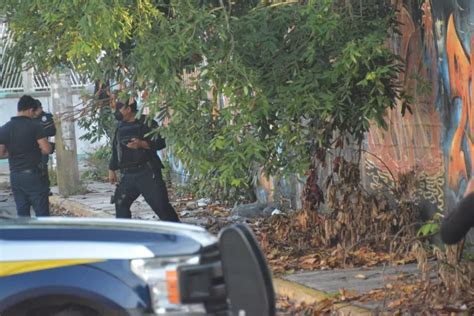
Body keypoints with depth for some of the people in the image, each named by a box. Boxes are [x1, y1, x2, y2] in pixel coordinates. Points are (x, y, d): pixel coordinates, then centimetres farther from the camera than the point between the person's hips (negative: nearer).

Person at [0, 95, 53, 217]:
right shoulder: (34, 126, -10)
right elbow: (47, 149, -13)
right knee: (42, 212, -1)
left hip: (15, 176, 5)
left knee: (22, 213, 9)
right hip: (33, 175, -5)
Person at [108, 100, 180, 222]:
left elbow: (160, 142, -12)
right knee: (120, 203, 7)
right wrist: (112, 169, 21)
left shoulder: (146, 123, -7)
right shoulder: (121, 127, 13)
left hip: (148, 173, -7)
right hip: (128, 175, 7)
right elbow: (115, 149, 22)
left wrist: (142, 144, -24)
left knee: (161, 205, -9)